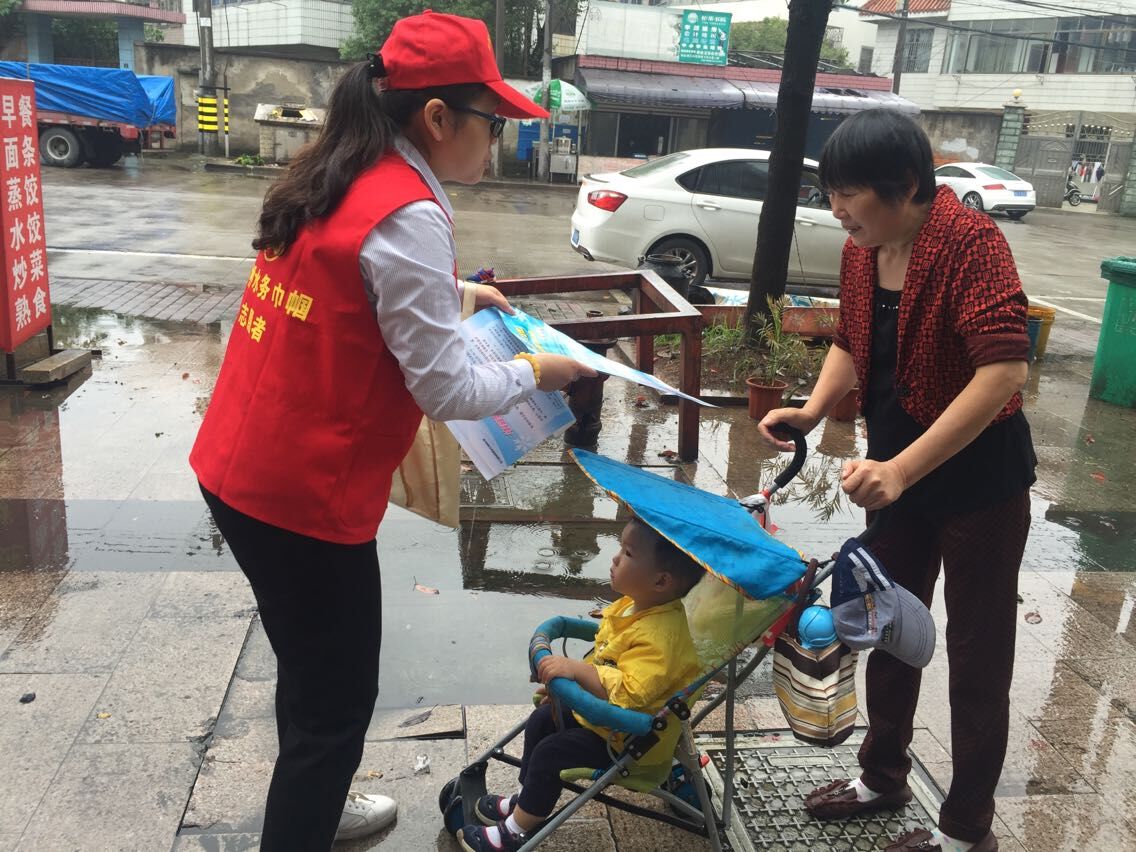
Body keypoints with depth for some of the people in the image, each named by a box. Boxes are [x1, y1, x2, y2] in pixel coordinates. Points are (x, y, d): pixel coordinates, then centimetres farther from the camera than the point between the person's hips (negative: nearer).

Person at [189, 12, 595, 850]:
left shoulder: (330, 179, 7)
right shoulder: (408, 215, -21)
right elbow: (447, 389, -19)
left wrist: (450, 295, 18)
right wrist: (537, 371, -3)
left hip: (240, 471, 9)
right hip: (303, 496, -9)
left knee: (312, 672, 28)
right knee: (338, 700, 10)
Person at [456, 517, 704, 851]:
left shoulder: (658, 636, -36)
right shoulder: (631, 604, -4)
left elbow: (628, 693, -43)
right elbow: (604, 658, 12)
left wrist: (575, 669, -43)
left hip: (631, 738, -10)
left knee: (549, 753, -12)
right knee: (541, 720, 16)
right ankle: (526, 799, 34)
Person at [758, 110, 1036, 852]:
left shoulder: (972, 243, -23)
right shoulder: (861, 252, -1)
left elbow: (1004, 371, -31)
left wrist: (902, 469, -36)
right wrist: (814, 408, -8)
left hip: (979, 480, -7)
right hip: (899, 473, 8)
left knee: (977, 654, 8)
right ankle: (883, 774, 41)